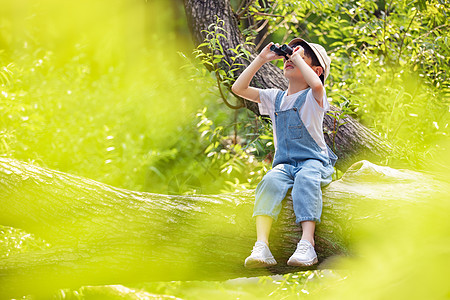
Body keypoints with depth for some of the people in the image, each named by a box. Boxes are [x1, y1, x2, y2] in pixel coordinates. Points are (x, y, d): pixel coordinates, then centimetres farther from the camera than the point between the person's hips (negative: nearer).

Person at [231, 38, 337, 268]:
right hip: (284, 164, 3)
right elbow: (238, 88, 12)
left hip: (315, 161, -3)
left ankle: (307, 243, -50)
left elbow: (316, 84, -24)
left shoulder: (313, 97, 3)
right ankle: (261, 245, -47)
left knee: (306, 179, -38)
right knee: (271, 181, -31)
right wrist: (261, 59, 9)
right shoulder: (275, 98, 19)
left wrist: (298, 57, -10)